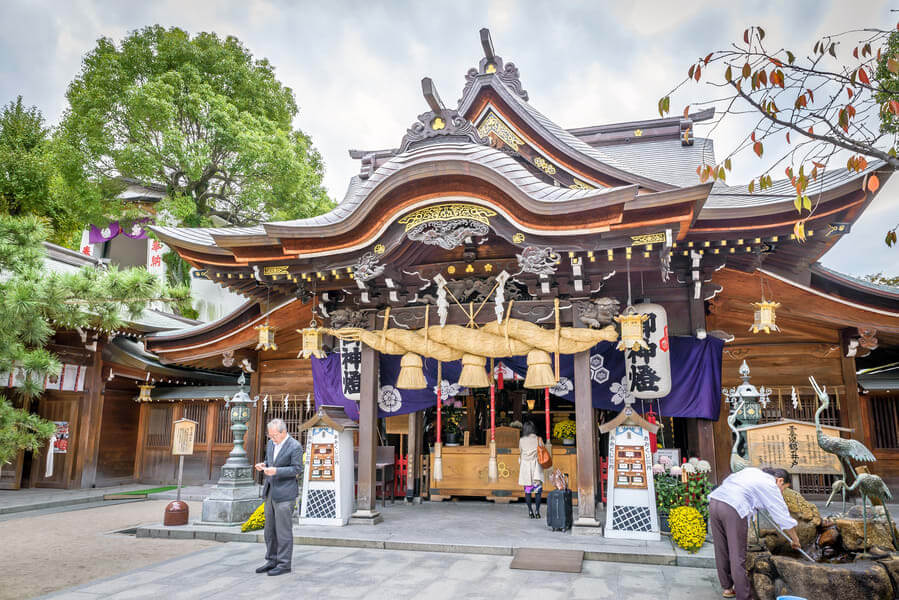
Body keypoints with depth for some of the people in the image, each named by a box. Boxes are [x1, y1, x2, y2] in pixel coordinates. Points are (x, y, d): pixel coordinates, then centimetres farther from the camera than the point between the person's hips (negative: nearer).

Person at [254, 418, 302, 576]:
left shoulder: (295, 447, -14)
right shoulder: (271, 443, 9)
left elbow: (297, 469, -14)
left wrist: (276, 471, -24)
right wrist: (263, 465, -3)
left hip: (285, 493, -8)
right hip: (271, 491, 8)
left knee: (283, 530, -2)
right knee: (270, 529, 14)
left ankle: (284, 564, 8)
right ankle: (272, 561, 25)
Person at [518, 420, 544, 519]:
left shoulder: (521, 440, -1)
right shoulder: (538, 439, -3)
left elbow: (520, 454, 7)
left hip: (525, 466, 1)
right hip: (536, 466, -1)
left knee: (527, 490, 8)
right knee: (538, 489, 5)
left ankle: (530, 511, 6)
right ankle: (537, 510, -3)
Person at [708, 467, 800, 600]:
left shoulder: (752, 471, 27)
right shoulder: (771, 486, 9)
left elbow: (729, 480, 43)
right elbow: (784, 519, 12)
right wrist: (795, 540, 29)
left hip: (714, 500, 7)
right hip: (732, 509, -7)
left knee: (721, 551, 20)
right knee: (737, 556, 3)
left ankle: (728, 588, 35)